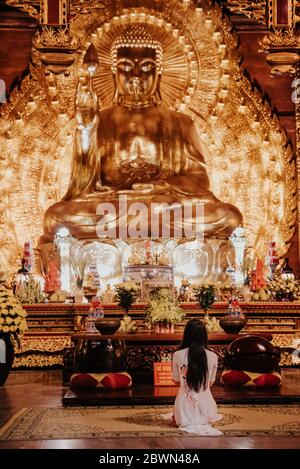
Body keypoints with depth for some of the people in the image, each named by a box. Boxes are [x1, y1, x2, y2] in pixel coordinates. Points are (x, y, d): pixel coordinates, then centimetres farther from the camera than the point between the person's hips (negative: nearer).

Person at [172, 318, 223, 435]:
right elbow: (211, 382, 4)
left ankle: (188, 425, 8)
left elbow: (176, 379, 3)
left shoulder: (177, 355, -13)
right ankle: (204, 425, 10)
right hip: (205, 402, 1)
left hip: (185, 405, -1)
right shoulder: (213, 357, -11)